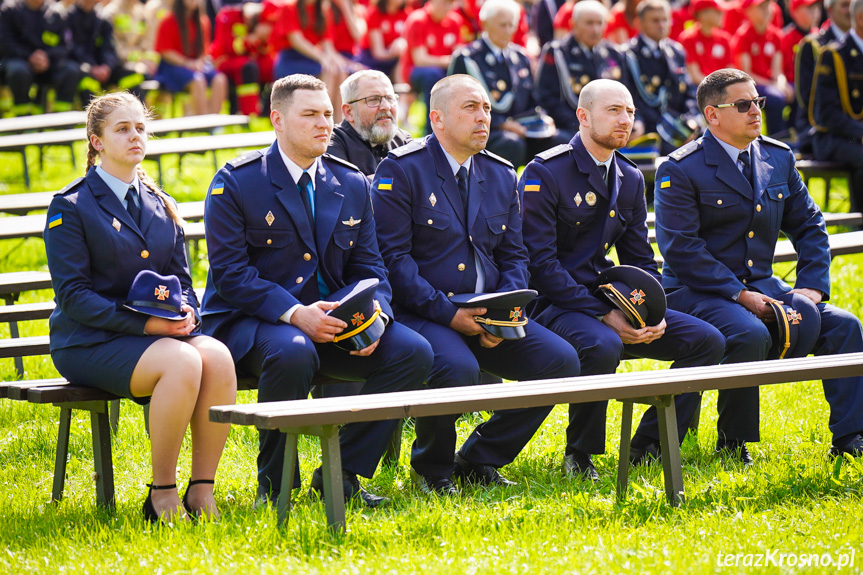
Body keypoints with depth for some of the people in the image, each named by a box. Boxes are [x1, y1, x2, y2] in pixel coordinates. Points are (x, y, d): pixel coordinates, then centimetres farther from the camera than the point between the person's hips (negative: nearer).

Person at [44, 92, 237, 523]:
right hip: (90, 341, -5)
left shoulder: (159, 205, 17)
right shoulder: (71, 207, -2)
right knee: (182, 361, -34)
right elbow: (73, 294, -9)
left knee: (217, 356, -28)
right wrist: (143, 324, -19)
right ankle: (162, 495, -22)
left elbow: (181, 277, 19)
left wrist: (185, 311, -7)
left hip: (164, 330, 5)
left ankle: (202, 491, -22)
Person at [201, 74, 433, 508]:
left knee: (413, 352, -17)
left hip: (331, 319, 5)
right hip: (249, 322, -5)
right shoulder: (235, 183, -6)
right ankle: (274, 484, -17)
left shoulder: (352, 184, 11)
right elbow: (230, 272, -12)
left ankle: (342, 473, -6)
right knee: (293, 353, -39)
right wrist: (293, 314, -27)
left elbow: (368, 267, 11)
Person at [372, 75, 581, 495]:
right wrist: (447, 313, -20)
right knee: (458, 367, -36)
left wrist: (507, 311, -7)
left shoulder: (501, 176, 14)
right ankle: (431, 469, -6)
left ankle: (479, 460, 4)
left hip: (488, 317, 6)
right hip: (420, 315, -6)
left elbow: (514, 255, 14)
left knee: (561, 361, -13)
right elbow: (393, 256, -12)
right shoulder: (400, 169, -6)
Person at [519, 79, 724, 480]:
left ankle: (648, 446, 0)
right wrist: (602, 315, -22)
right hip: (553, 306, -7)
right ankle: (579, 455, -16)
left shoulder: (630, 180, 13)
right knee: (602, 346, -39)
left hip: (608, 297, 7)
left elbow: (640, 259, 16)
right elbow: (541, 264, -16)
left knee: (707, 341, -7)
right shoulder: (544, 173, -11)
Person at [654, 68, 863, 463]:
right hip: (696, 293, -6)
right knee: (750, 334, -36)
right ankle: (733, 443, -16)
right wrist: (739, 295, -22)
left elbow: (809, 226, 15)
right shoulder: (680, 171, -9)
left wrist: (812, 286, -2)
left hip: (762, 285, 6)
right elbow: (680, 247, -16)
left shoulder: (779, 158, 11)